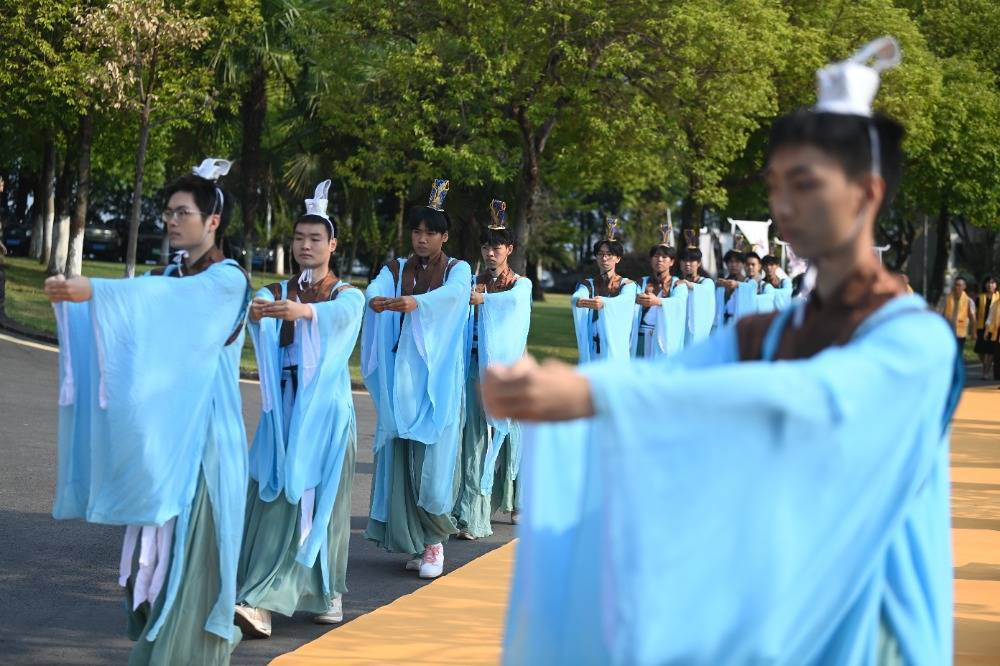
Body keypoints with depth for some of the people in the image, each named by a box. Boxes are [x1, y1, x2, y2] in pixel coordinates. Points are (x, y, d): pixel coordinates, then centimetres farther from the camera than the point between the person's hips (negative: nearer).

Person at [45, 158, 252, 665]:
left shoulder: (228, 280, -8)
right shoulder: (168, 277, 15)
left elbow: (162, 300, -26)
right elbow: (136, 306, -1)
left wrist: (93, 291, -38)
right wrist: (71, 297, -19)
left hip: (201, 431, -6)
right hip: (157, 429, 6)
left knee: (190, 539, -5)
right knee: (155, 539, 7)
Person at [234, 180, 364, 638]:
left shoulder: (349, 296, 3)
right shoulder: (273, 294, 10)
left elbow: (336, 315, -23)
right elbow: (257, 320, -15)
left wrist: (302, 311, -45)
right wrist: (254, 313, -40)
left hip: (326, 411, -2)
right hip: (282, 408, 2)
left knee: (317, 501, -3)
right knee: (273, 499, -5)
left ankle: (324, 592, 3)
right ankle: (261, 606, -6)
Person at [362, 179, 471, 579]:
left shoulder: (457, 270, 5)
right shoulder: (396, 269, 12)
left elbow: (451, 293, -19)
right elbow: (374, 290, -10)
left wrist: (416, 301, -38)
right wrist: (375, 301, -35)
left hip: (437, 378, -3)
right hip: (399, 376, 3)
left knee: (432, 456, -9)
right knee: (400, 455, -1)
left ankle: (433, 540, 3)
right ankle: (412, 541, 7)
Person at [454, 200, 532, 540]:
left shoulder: (522, 285, 5)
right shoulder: (474, 282, 10)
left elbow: (508, 300, -18)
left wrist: (479, 298, -34)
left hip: (508, 367, 0)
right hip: (478, 368, 0)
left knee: (509, 433, 6)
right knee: (477, 438, -6)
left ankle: (514, 502, 26)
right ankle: (472, 517, -8)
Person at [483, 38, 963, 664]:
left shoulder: (918, 339, -13)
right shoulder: (762, 336, 7)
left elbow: (806, 397, -32)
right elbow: (659, 379, -9)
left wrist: (593, 393, -42)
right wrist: (537, 382, -32)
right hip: (765, 615, 6)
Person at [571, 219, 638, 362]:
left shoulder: (627, 285, 2)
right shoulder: (588, 284, 7)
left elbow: (623, 300, -21)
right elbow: (575, 298, -14)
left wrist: (603, 303, -42)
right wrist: (581, 302, -40)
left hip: (618, 347, -2)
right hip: (593, 348, 2)